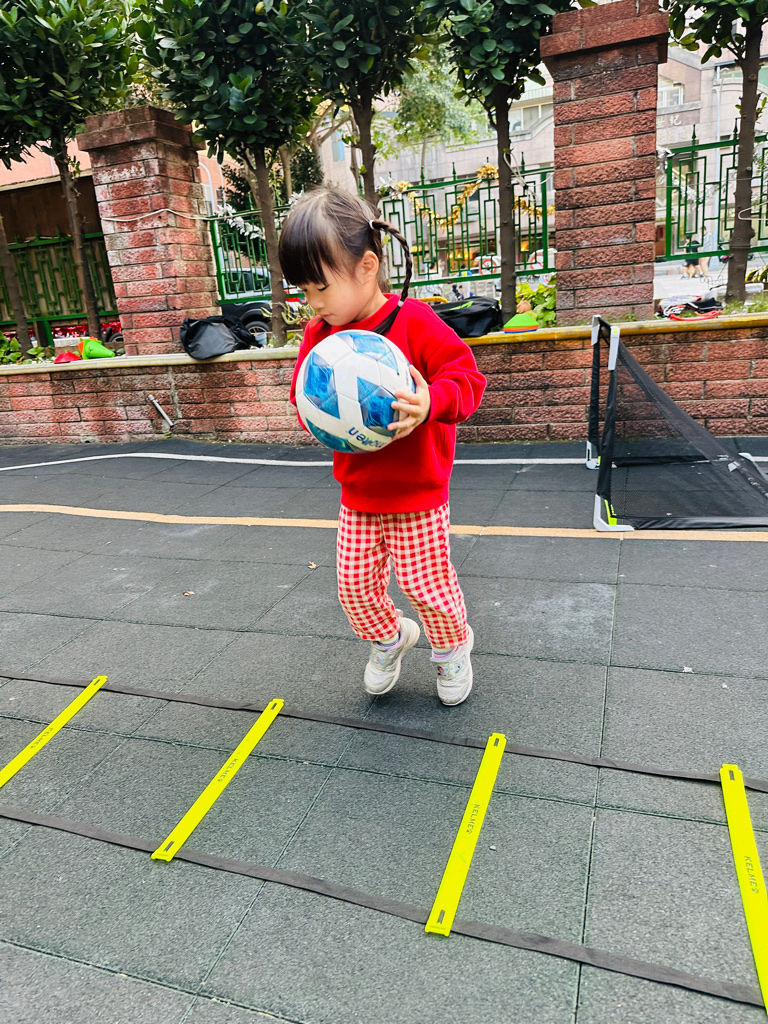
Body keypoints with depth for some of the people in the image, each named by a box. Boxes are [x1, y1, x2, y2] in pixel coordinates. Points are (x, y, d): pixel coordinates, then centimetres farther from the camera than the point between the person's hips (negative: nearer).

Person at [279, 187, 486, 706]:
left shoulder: (415, 322, -16)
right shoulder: (320, 334, 0)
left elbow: (466, 376, -15)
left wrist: (431, 402, -35)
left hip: (418, 494, -5)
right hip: (358, 494, 5)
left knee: (427, 584, 6)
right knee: (356, 586, 11)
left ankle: (453, 648, 37)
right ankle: (389, 639, 42)